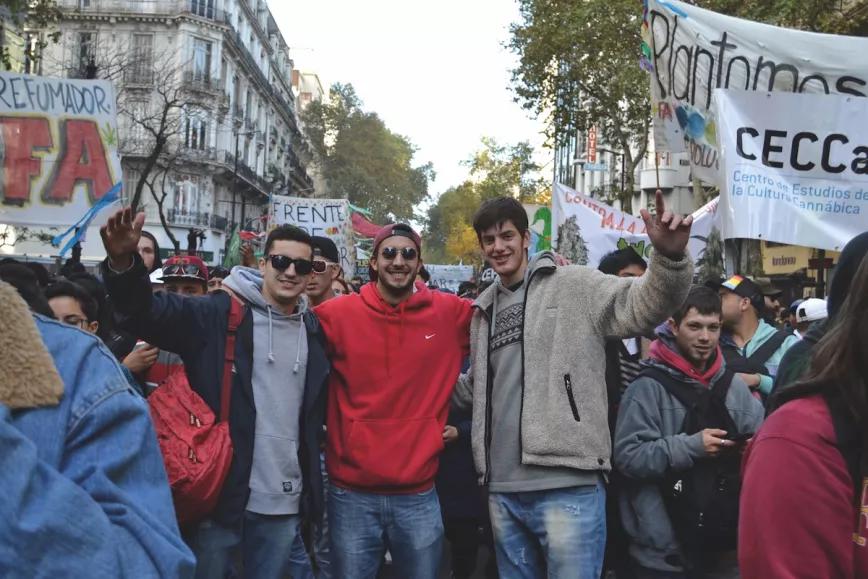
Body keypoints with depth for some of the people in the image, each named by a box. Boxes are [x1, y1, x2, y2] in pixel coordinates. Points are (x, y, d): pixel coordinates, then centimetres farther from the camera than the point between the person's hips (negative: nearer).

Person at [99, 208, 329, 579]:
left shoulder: (315, 331, 9)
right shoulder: (217, 313, -6)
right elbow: (147, 312, -19)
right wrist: (123, 263, -38)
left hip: (283, 504, 4)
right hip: (218, 494, -4)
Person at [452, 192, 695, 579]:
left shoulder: (573, 285, 0)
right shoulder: (484, 310, 18)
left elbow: (644, 305, -13)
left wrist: (670, 257, -31)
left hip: (568, 486, -6)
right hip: (502, 490, 6)